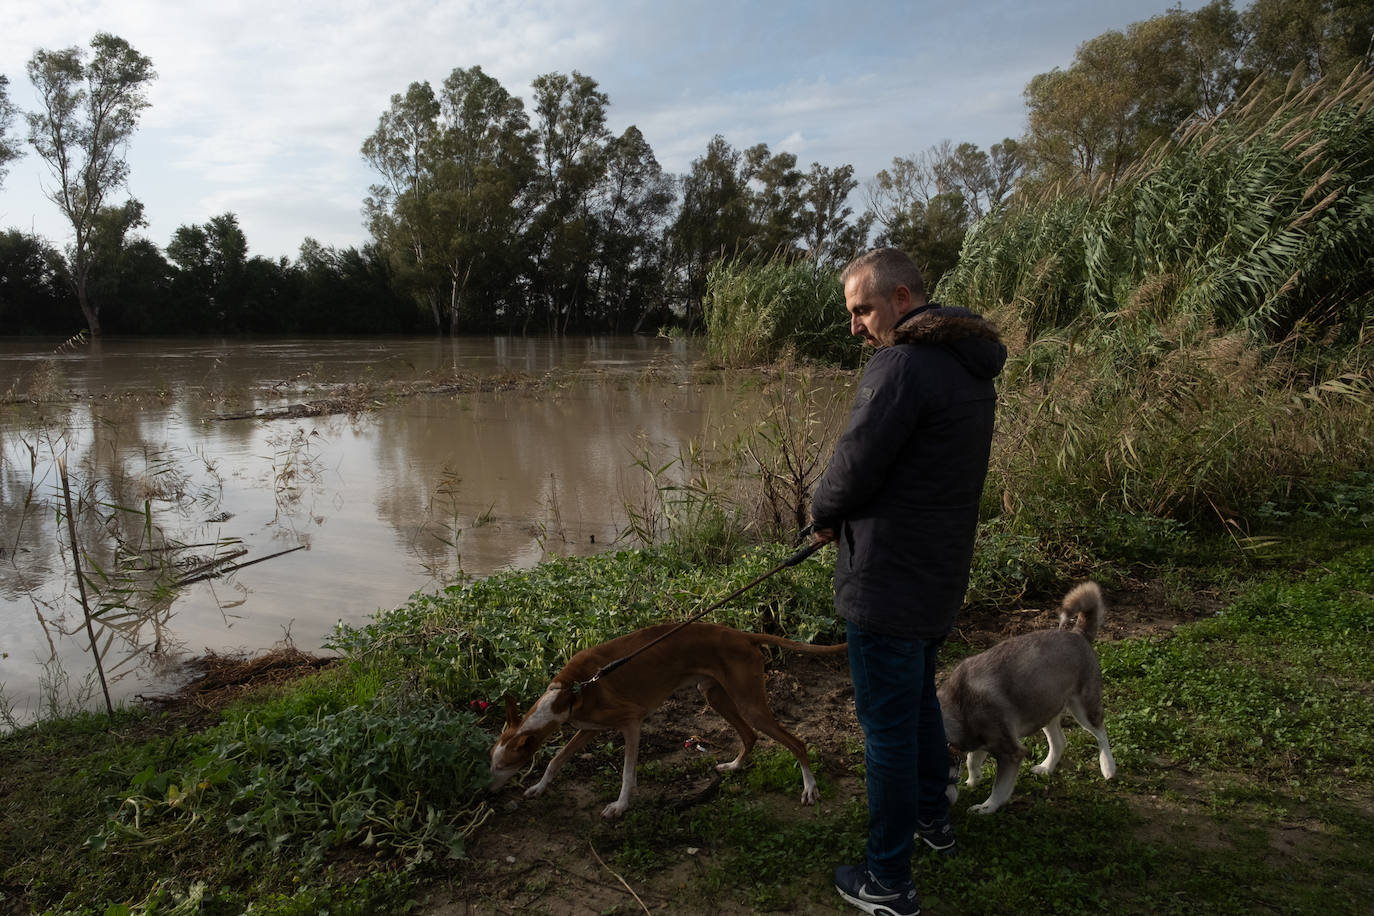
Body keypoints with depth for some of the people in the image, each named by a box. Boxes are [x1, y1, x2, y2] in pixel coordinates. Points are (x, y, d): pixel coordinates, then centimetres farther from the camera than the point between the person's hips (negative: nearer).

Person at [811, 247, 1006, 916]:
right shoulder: (971, 370, 10)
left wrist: (822, 514, 1)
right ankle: (932, 818, 45)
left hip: (888, 584, -9)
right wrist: (842, 519, 12)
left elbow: (854, 468, -21)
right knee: (920, 700, 27)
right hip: (941, 578, 10)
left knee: (887, 727, 3)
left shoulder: (900, 365, -21)